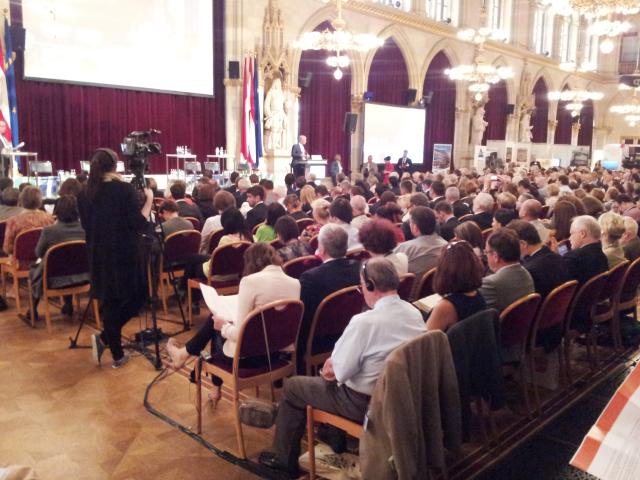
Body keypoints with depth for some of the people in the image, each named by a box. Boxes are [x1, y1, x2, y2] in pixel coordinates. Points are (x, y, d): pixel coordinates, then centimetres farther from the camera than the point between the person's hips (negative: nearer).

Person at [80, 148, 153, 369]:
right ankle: (104, 337, -2)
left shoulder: (86, 194, 4)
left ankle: (117, 355, 16)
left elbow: (87, 225, 14)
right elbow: (140, 223, -15)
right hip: (125, 254, -5)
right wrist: (149, 199, -5)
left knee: (110, 302, 12)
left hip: (100, 255, 6)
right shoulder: (125, 189, -12)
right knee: (137, 296, 12)